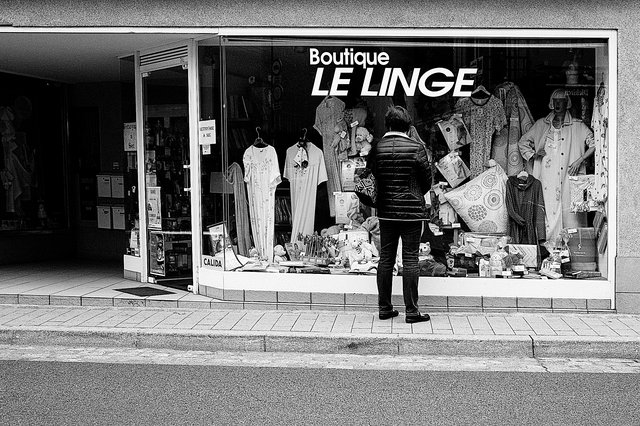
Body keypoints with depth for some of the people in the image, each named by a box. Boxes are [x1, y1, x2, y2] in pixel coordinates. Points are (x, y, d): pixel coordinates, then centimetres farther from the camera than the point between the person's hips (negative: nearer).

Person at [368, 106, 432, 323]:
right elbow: (427, 180, -2)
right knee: (410, 260, 1)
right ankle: (411, 311, 5)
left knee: (385, 259, 10)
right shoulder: (417, 147, -9)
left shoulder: (377, 148, -1)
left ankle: (384, 308, 16)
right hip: (412, 210, -3)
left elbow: (371, 176, 6)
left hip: (386, 211, 3)